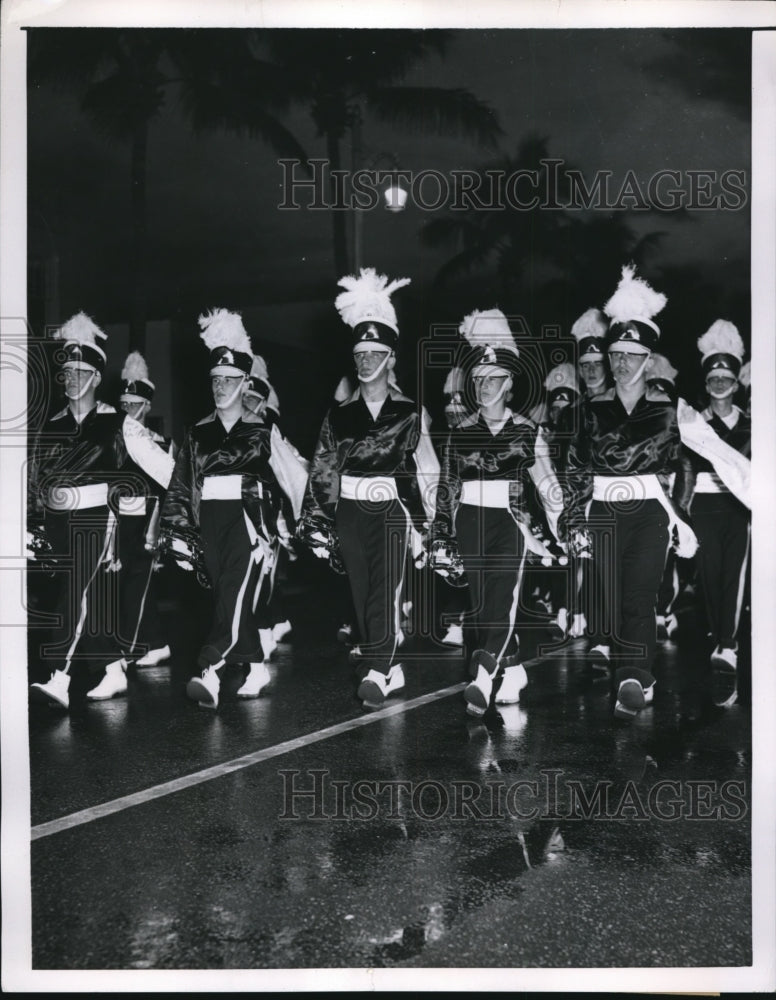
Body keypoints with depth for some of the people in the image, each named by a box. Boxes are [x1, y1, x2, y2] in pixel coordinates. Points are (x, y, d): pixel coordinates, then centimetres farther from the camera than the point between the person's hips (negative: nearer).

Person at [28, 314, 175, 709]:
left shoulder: (118, 424, -3)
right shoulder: (52, 427, 11)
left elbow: (162, 465, -4)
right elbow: (35, 480, 17)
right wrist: (32, 524, 13)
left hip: (96, 521, -5)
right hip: (59, 525, 5)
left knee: (77, 596, -15)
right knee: (95, 599, 11)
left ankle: (60, 682, -19)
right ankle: (114, 672, 23)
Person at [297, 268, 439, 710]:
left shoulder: (412, 413, 2)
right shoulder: (339, 415, 8)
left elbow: (429, 471, 5)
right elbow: (322, 473, 7)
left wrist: (428, 524, 2)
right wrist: (316, 525, 1)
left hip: (393, 510, -3)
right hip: (350, 512, 3)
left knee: (386, 590, -15)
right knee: (363, 595, 6)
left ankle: (376, 672, -18)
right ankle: (390, 669, 17)